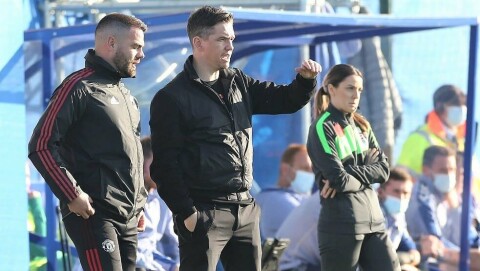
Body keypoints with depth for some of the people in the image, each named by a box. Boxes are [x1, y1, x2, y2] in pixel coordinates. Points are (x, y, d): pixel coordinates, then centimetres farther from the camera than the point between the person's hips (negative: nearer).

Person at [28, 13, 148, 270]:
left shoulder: (125, 94, 19)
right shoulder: (79, 87, -8)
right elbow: (41, 145, -14)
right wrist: (72, 195, -17)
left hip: (128, 218, 9)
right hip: (94, 214, -9)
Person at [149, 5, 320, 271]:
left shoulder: (238, 82, 12)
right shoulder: (172, 98, -8)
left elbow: (286, 100, 15)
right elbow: (165, 163, -12)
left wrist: (305, 79, -6)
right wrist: (185, 212, -17)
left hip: (245, 209, 7)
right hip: (204, 212, -7)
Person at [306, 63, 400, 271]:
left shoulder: (361, 126, 15)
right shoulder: (322, 128, -7)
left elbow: (384, 169, 4)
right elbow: (340, 180, -16)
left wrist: (351, 173, -11)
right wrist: (366, 173, 2)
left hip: (374, 220, 7)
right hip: (341, 225, -7)